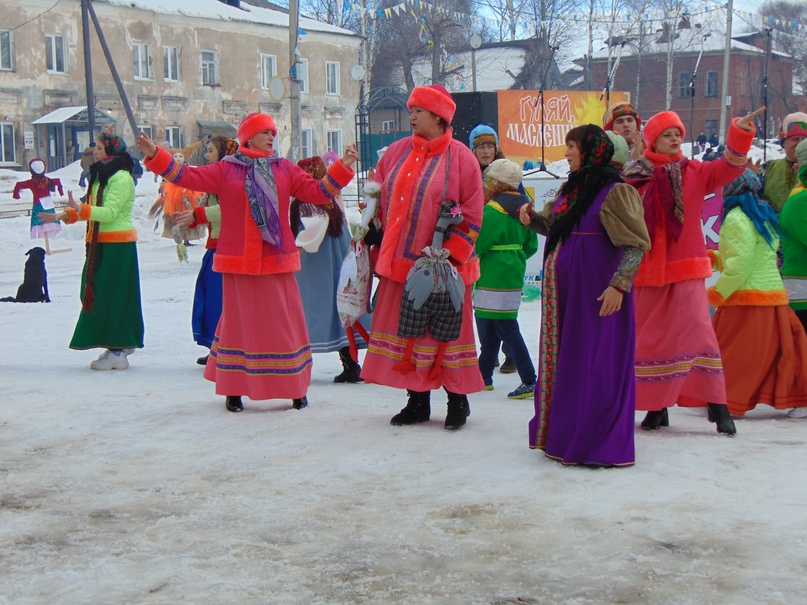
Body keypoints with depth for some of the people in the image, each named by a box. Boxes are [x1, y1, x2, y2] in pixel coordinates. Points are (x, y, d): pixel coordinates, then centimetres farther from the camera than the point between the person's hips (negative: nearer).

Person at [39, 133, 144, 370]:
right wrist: (65, 215, 9)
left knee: (114, 296, -8)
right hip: (100, 243, 10)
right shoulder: (101, 175, 17)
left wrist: (81, 209, -34)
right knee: (99, 294, 10)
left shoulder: (121, 178, -14)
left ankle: (119, 352, -4)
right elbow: (93, 209, 19)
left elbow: (110, 212, -23)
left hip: (117, 246, -10)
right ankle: (118, 345, 18)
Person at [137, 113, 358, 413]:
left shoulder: (285, 170, 10)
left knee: (285, 322, 3)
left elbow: (317, 192, 7)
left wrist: (342, 168, -2)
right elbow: (187, 176, 0)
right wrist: (154, 155, -8)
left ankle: (296, 388, 13)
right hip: (239, 262, -1)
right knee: (239, 320, 5)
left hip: (277, 260, 1)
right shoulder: (224, 170, 4)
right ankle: (234, 389, 15)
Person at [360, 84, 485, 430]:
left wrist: (451, 256, -14)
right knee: (405, 330, 9)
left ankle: (457, 402, 16)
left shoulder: (460, 158, -6)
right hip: (400, 262, 5)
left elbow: (472, 216, -7)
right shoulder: (397, 152, 9)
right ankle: (417, 402, 20)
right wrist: (379, 248, 10)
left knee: (444, 332, 1)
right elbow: (379, 199, 16)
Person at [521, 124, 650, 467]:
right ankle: (564, 435, 23)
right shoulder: (571, 188, 13)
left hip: (595, 294, -8)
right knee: (563, 361, 12)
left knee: (594, 365, -3)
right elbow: (553, 225, 23)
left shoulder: (614, 192, -12)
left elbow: (637, 244, -16)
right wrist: (532, 218, 2)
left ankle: (600, 444, 5)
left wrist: (618, 285, -24)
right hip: (563, 290, 8)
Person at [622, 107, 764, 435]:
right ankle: (656, 405, 19)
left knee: (697, 329, -11)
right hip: (647, 270, 1)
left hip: (686, 268, -1)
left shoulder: (694, 173, 4)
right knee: (650, 336, 7)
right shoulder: (633, 177, 1)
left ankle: (717, 404, -6)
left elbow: (728, 167, -10)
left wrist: (740, 134, -24)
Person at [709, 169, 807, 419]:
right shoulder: (764, 216, 16)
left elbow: (740, 264, -19)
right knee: (783, 349, 10)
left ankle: (725, 403, 5)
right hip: (774, 296, 9)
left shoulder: (736, 218, -12)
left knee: (733, 353, 0)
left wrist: (716, 294, -12)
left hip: (746, 299, -9)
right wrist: (715, 258, 16)